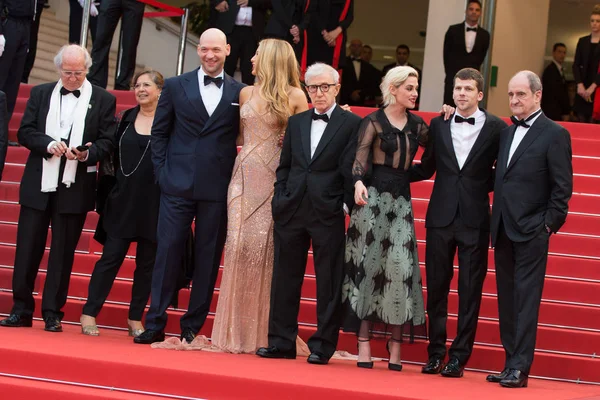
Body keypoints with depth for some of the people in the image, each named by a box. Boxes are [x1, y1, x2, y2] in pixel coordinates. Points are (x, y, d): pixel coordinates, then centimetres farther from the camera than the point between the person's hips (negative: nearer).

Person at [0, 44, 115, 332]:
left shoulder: (103, 100, 3)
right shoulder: (41, 94, 9)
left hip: (75, 187, -2)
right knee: (27, 249, 3)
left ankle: (53, 314, 9)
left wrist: (87, 154, -20)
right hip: (38, 184, 2)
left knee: (63, 252, 3)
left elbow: (107, 143, 0)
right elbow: (24, 132, 4)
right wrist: (48, 144, -14)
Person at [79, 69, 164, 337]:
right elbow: (115, 156, 12)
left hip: (154, 203, -2)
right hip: (123, 201, 2)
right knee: (111, 257, 0)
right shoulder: (127, 118, 8)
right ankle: (89, 313, 3)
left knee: (147, 263, 6)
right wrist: (112, 186, 6)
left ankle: (135, 319, 14)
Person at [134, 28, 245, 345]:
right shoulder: (175, 87, 7)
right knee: (168, 251, -1)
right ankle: (155, 324, 3)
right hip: (178, 185, 0)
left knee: (208, 258, 4)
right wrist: (162, 171, 1)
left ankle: (192, 327, 11)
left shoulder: (240, 93, 6)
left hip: (217, 188, 0)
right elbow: (159, 132, 9)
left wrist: (236, 177, -2)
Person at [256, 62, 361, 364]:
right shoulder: (296, 122, 14)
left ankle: (322, 346, 6)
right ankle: (281, 342, 14)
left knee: (328, 283, 0)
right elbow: (284, 166, 17)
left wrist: (346, 205, -10)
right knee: (285, 278, 7)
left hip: (329, 214, -4)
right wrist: (279, 198, 6)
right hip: (291, 211, 5)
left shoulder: (351, 124, 0)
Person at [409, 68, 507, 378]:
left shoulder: (496, 128, -1)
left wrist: (486, 185, -6)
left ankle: (459, 357, 7)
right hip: (441, 216, 3)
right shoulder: (438, 125, 8)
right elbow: (427, 168, 12)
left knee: (470, 292, 1)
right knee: (436, 288, 7)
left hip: (474, 220, -2)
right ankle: (436, 353, 16)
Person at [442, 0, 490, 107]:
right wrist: (451, 73, 9)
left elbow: (481, 57, 11)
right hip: (453, 79, -1)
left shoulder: (484, 35, 6)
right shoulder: (453, 30, 2)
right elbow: (446, 54, 8)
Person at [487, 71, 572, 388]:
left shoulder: (554, 134, -4)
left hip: (531, 231, -6)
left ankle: (520, 368, -7)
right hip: (504, 231, 6)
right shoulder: (506, 133, 15)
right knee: (507, 299, 8)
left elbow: (562, 186, -7)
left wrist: (549, 225, -10)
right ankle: (511, 363, 14)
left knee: (526, 300, -7)